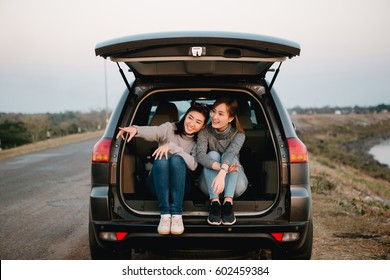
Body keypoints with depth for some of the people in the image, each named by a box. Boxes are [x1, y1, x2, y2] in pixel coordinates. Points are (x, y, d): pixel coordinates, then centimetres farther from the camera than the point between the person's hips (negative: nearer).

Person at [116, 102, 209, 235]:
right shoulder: (170, 128, 0)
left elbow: (193, 165, -16)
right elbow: (152, 132, -23)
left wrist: (171, 146, -25)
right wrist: (135, 129, -46)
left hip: (179, 184, 1)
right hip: (157, 182, 0)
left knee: (177, 159, -30)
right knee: (161, 159, -33)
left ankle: (177, 214, -36)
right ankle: (165, 214, -36)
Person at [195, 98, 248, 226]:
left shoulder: (238, 135, -9)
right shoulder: (205, 132, -8)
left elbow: (231, 153, -31)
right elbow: (200, 155, -26)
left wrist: (222, 174, -52)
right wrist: (221, 167, -45)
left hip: (233, 185, 0)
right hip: (210, 184, 1)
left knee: (230, 156, -26)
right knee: (213, 155, -25)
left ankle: (228, 202, -39)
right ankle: (214, 203, -38)